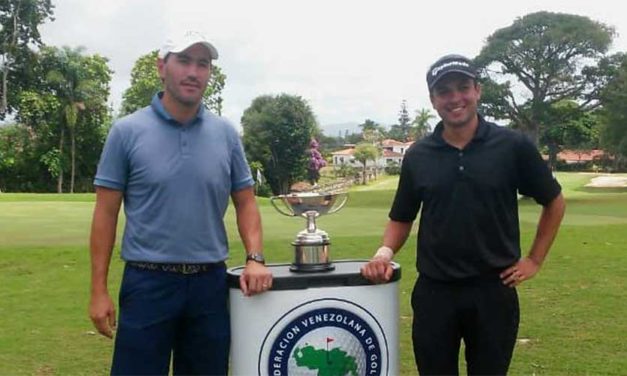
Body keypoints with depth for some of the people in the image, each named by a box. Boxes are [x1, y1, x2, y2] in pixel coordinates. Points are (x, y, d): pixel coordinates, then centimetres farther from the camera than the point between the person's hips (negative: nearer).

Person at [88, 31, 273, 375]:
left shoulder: (226, 134, 4)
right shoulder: (127, 131, -3)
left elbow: (245, 202, 9)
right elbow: (106, 213, -2)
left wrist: (255, 258, -6)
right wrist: (99, 289, -5)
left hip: (209, 282, 3)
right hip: (148, 282, -2)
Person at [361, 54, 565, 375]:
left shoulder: (512, 146, -5)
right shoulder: (417, 156, 1)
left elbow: (554, 201, 7)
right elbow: (401, 218, 10)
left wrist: (535, 259, 3)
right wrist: (385, 252, -8)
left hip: (493, 290, -1)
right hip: (433, 292, 2)